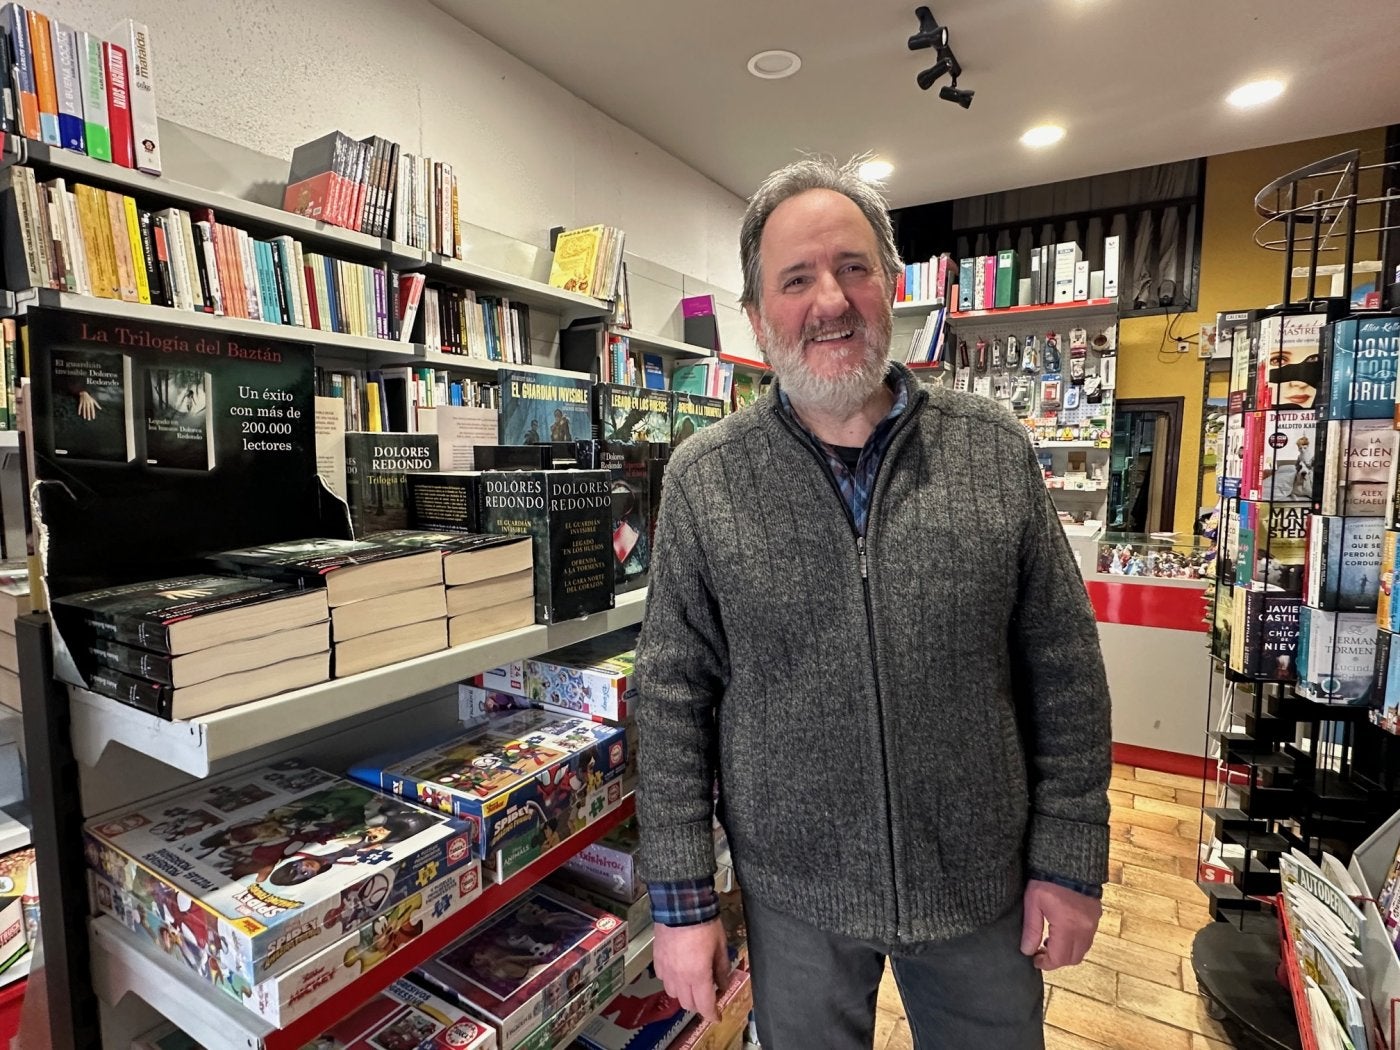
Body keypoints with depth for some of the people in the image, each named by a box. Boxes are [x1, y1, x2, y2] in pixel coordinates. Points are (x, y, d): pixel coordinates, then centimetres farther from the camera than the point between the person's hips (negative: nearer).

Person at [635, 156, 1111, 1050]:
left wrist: (1070, 861, 0)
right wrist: (682, 899, -5)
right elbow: (673, 700, -8)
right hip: (794, 890, 0)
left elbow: (1065, 670, -2)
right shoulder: (703, 479, -10)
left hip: (982, 881, 1)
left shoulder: (996, 450, -7)